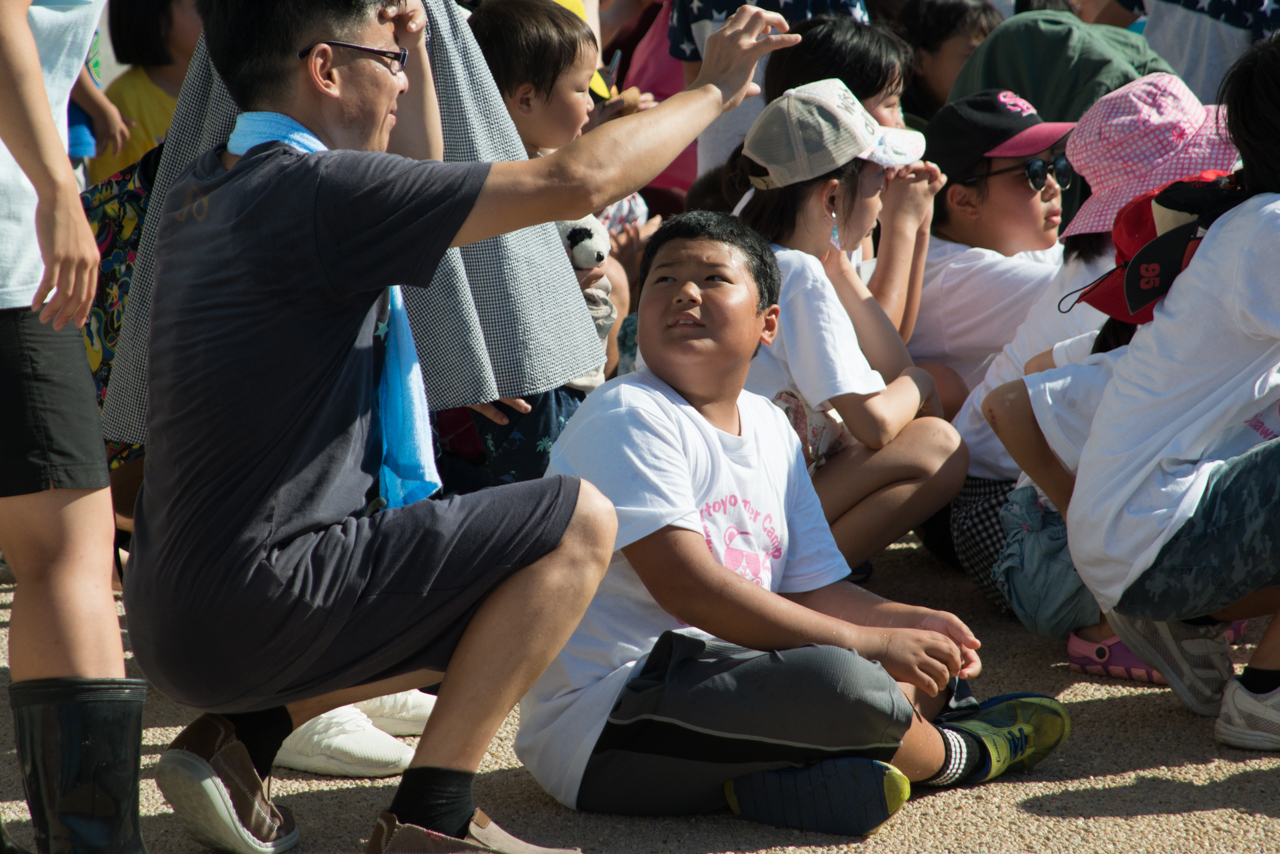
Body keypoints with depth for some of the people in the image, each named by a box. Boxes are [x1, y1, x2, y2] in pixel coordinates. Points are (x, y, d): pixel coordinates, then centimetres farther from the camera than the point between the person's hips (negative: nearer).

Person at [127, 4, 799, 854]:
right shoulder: (317, 190, -16)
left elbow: (420, 182, 29)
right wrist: (714, 89, -1)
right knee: (579, 521, -6)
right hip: (251, 608, -9)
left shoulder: (206, 189, 12)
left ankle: (239, 738, 13)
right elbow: (578, 178, -16)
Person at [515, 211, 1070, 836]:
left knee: (927, 660, 15)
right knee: (838, 680, -27)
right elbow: (686, 586, -23)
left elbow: (814, 590, 15)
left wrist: (908, 621, -6)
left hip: (717, 679, 10)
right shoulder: (627, 417, -13)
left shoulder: (771, 428, 13)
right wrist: (865, 640, -22)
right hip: (599, 731, -9)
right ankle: (953, 753, 5)